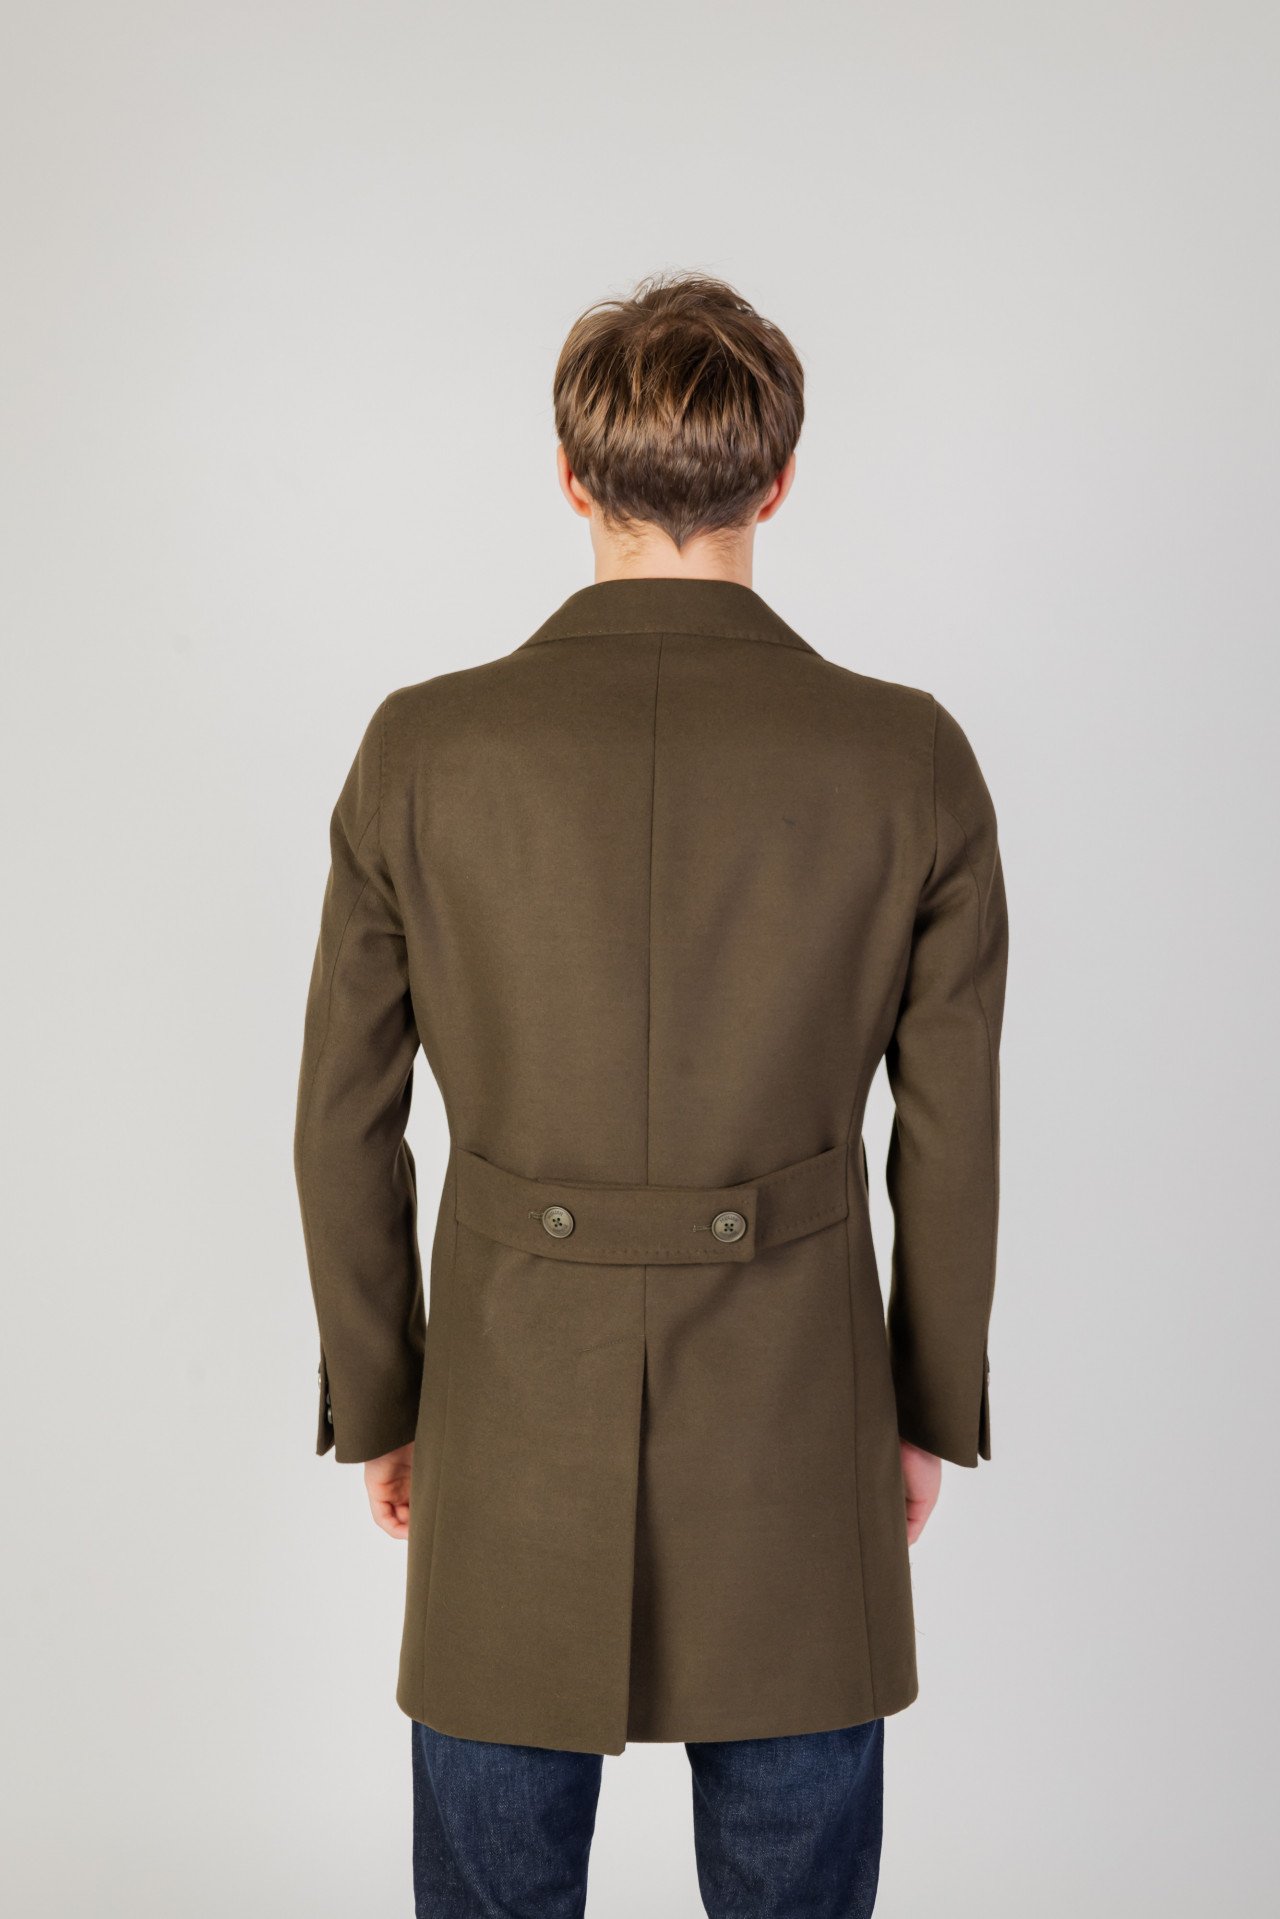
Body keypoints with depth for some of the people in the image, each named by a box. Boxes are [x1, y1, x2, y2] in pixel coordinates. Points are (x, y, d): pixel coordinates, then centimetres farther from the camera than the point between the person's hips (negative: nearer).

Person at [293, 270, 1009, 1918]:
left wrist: (375, 1405, 10)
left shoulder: (424, 750, -9)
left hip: (515, 1411, 0)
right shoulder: (911, 761, -9)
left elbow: (346, 1120, -3)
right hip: (795, 1416, 0)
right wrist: (934, 1407, 11)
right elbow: (950, 1133, -3)